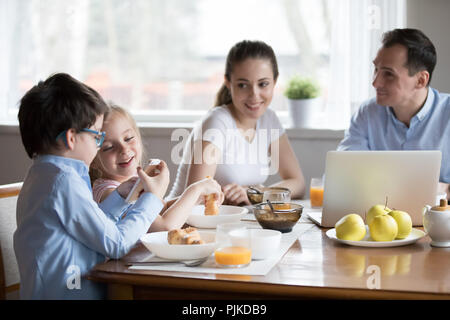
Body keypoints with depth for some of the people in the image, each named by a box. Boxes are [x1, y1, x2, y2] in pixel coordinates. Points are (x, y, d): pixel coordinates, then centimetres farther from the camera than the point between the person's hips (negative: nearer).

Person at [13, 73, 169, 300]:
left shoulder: (41, 174, 13)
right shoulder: (64, 181, -17)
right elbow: (116, 243, -13)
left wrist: (121, 195, 18)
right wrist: (152, 197, -2)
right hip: (68, 294, -9)